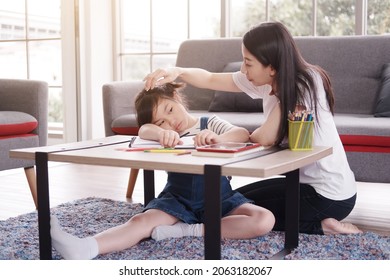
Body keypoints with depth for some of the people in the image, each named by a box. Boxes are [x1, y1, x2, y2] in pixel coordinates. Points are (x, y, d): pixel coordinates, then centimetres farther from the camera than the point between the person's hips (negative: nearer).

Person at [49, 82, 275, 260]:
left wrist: (217, 138, -33)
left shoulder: (210, 123, 6)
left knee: (265, 220, -25)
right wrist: (161, 132, -37)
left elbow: (243, 134, -12)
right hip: (178, 199, 1)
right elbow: (144, 131, -13)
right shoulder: (168, 135, 11)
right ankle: (85, 248, -45)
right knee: (142, 221, -26)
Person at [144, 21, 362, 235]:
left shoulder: (304, 84, -25)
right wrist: (178, 71, -13)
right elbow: (211, 80, 5)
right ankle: (319, 220, 12)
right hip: (307, 180, 9)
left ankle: (319, 227, -1)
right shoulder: (268, 80, -1)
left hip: (329, 194, -9)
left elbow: (265, 138, -25)